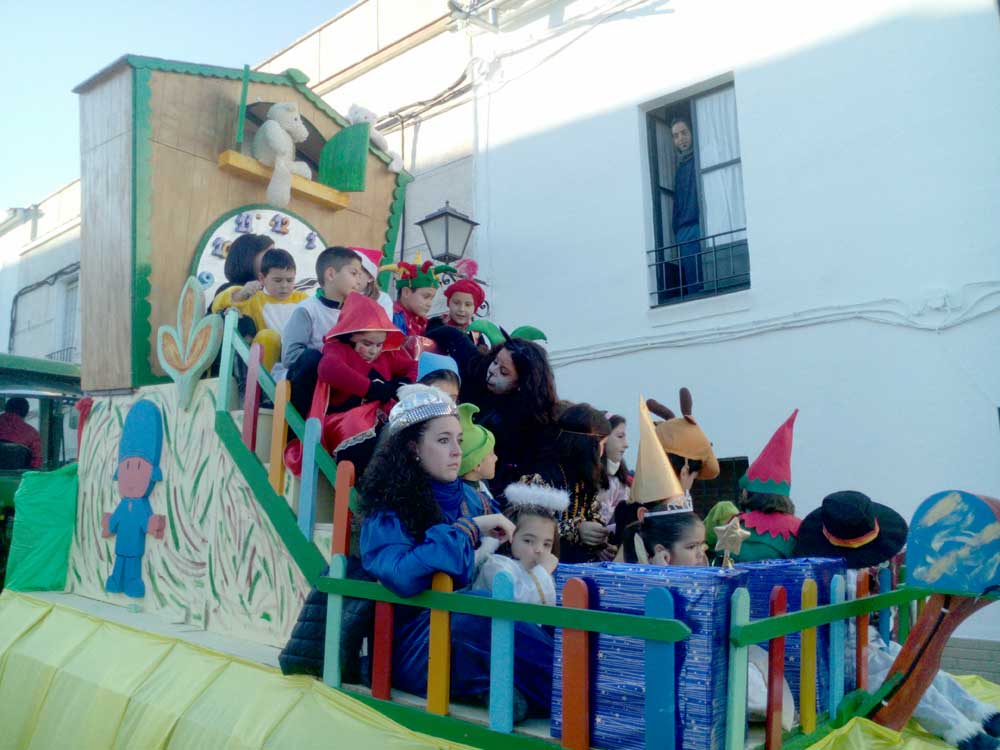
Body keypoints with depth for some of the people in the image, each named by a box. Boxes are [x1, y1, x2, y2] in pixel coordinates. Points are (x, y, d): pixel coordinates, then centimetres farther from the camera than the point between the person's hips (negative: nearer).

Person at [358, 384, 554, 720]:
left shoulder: (469, 498, 10)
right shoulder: (387, 510, -7)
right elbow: (400, 577, -28)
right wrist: (469, 529, -23)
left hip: (466, 634, 6)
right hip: (414, 650, -5)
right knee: (477, 612, -35)